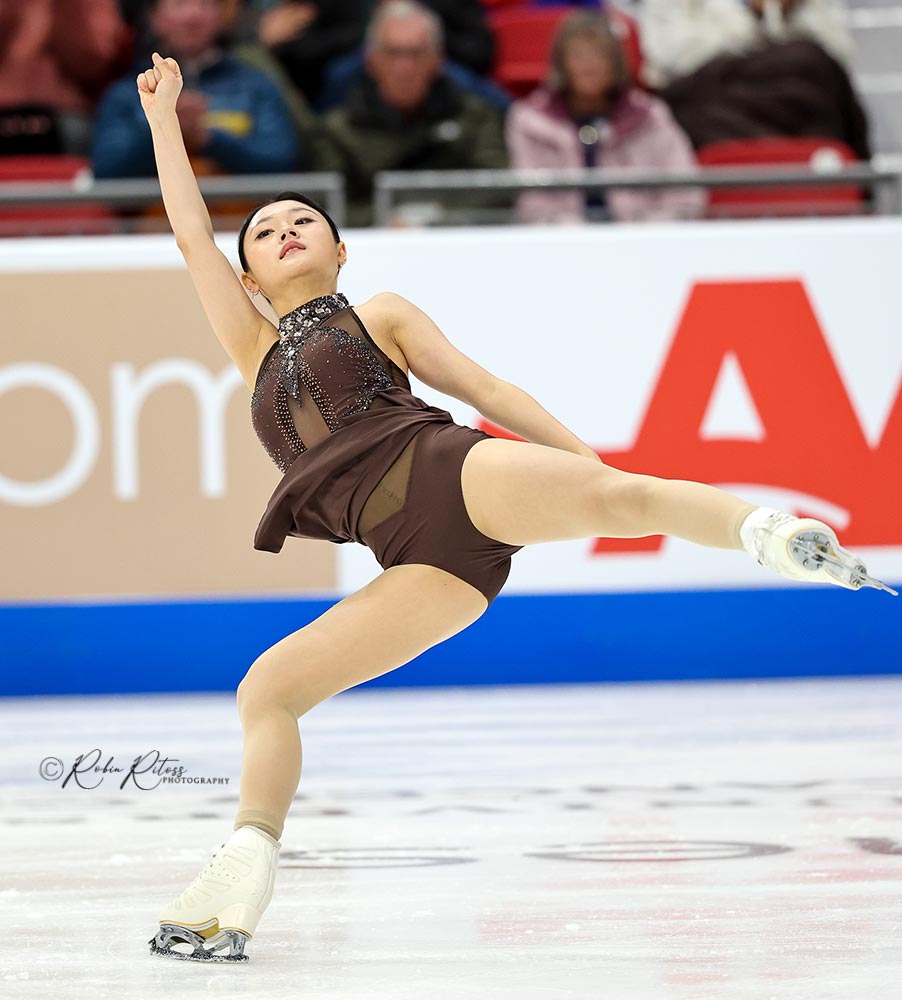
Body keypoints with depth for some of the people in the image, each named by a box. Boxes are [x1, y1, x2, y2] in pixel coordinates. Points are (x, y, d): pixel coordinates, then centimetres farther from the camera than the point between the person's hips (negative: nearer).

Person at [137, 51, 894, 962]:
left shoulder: (380, 316, 23)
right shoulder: (257, 351, 32)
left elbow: (489, 391, 16)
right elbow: (191, 234, 30)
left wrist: (595, 466, 8)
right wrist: (163, 111, 32)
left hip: (458, 475, -4)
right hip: (424, 561, 4)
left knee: (615, 498, -35)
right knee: (264, 687, -5)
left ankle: (773, 535, -50)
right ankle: (237, 890, -9)